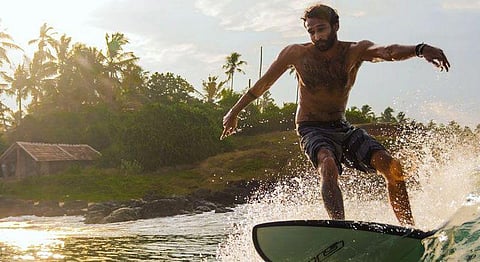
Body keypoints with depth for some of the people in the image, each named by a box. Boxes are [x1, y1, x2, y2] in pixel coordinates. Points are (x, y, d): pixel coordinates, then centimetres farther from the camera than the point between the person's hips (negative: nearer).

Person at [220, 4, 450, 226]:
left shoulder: (355, 51, -6)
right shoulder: (296, 54, -6)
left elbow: (388, 52, -27)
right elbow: (263, 83, 7)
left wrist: (418, 49, -49)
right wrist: (235, 111, 13)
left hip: (342, 128, 3)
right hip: (312, 130, -3)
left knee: (393, 168, -14)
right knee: (328, 166, -35)